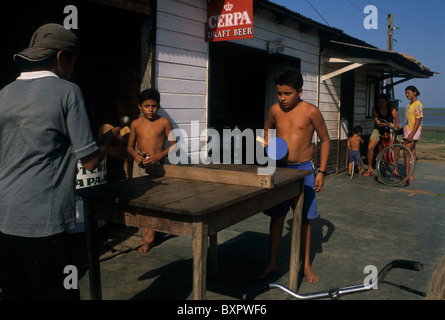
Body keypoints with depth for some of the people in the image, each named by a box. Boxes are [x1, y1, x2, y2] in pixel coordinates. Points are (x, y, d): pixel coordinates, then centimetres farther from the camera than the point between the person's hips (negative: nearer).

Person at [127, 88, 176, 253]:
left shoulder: (164, 122, -2)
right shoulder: (135, 124, 5)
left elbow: (173, 144, 1)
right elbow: (130, 146, 14)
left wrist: (160, 155, -14)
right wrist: (135, 155, -7)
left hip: (157, 164, -3)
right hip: (139, 164, 3)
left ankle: (150, 237, -2)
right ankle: (147, 231, 22)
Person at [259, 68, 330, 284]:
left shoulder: (311, 111, -9)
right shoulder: (275, 110, -1)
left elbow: (325, 140, -1)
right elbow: (267, 131, 19)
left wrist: (321, 172, -4)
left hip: (303, 169, -2)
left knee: (303, 218, 8)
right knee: (276, 216, 10)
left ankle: (306, 265, 24)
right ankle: (272, 262, 25)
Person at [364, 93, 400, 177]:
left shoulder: (391, 108, -10)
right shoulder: (375, 109, -12)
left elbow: (396, 117, -23)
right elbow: (378, 123, -20)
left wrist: (396, 125, -44)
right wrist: (388, 123, -36)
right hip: (378, 130, 0)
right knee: (370, 147, -14)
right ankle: (370, 168, 2)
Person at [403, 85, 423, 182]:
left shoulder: (418, 105, -13)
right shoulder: (409, 104, 16)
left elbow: (418, 121, -18)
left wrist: (411, 134, -24)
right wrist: (404, 132, 20)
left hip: (413, 131, -9)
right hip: (408, 131, 9)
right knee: (412, 153, 9)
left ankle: (407, 175, -10)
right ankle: (411, 175, 12)